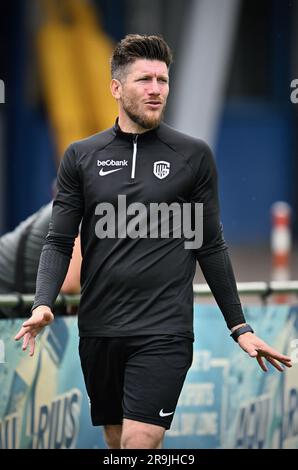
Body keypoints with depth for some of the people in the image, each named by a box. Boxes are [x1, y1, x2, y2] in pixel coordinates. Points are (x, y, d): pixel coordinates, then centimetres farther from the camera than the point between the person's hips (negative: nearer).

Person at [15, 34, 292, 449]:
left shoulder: (194, 155, 2)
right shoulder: (81, 157, 6)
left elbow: (211, 247, 7)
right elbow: (59, 242, 6)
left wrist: (240, 327, 6)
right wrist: (43, 304, -11)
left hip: (164, 333, -3)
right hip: (98, 331, 3)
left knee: (140, 443, -15)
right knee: (116, 441, 11)